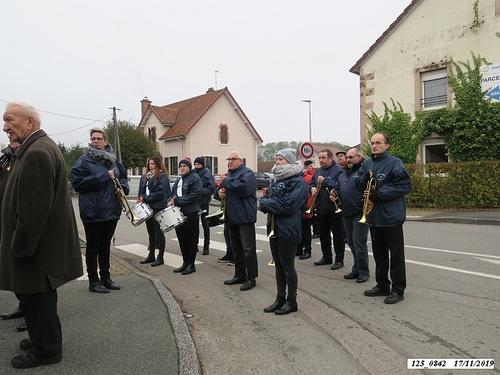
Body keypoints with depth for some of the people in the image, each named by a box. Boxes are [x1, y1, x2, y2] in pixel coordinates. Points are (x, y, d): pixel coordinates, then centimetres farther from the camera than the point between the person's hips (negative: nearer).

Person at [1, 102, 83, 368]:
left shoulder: (36, 152, -21)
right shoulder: (40, 147, 12)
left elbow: (35, 207, -25)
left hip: (36, 244, -10)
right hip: (41, 240, 10)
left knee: (35, 296, 4)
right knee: (39, 295, 21)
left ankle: (45, 350, 19)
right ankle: (44, 338, 37)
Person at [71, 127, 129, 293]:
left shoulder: (113, 160, 10)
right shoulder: (84, 160, -6)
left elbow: (123, 177, 21)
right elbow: (77, 182, -17)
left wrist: (123, 188, -2)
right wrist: (104, 177, -19)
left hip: (112, 210, 6)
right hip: (93, 211, -5)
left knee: (105, 245, 16)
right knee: (93, 246, 6)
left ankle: (105, 277, 29)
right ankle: (93, 280, 18)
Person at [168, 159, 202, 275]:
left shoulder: (194, 178, -7)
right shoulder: (179, 180, 18)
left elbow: (195, 195, -18)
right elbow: (174, 193, 20)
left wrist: (177, 200, -16)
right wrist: (171, 201, -3)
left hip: (190, 214, -8)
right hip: (178, 213, 8)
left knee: (191, 239, 1)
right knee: (181, 239, 11)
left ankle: (191, 264, 10)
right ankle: (185, 262, 22)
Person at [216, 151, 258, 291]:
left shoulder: (247, 173, -7)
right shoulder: (229, 174, 20)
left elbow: (244, 188, -24)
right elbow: (220, 190, 22)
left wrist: (227, 181, -16)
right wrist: (219, 192, -2)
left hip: (244, 217, -9)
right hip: (232, 217, 9)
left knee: (248, 249, -4)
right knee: (236, 248, 15)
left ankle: (251, 278, 4)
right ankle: (239, 275, 25)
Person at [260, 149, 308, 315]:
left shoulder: (298, 181, -12)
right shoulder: (277, 180, 16)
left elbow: (288, 205, -23)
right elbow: (265, 198, 14)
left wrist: (267, 203, -13)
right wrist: (265, 201, -10)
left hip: (288, 230, -8)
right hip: (274, 228, 8)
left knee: (288, 266, 3)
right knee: (278, 265, 15)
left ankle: (292, 301, 17)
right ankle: (280, 299, 27)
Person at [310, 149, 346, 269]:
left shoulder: (338, 170, -12)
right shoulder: (318, 171, 12)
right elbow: (311, 183, 22)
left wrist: (325, 181, -23)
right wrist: (312, 188, -1)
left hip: (334, 208, -8)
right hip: (321, 208, 8)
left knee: (337, 234, 2)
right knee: (323, 233, 15)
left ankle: (339, 260, 11)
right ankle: (326, 257, 28)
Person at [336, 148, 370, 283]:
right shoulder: (343, 174, 16)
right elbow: (339, 189, 26)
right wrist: (335, 197, 8)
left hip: (359, 214, -8)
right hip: (346, 213, 8)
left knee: (359, 243, -4)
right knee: (351, 243, 14)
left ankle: (363, 271, 11)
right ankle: (356, 269, 26)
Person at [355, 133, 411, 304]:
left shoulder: (395, 163, -9)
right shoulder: (367, 163, 11)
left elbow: (405, 185, -17)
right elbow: (358, 183, 13)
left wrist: (379, 194, -19)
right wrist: (366, 178, -10)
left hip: (391, 216, -7)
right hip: (374, 216, 7)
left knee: (396, 254, 3)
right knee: (379, 253, 15)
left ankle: (398, 289, 13)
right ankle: (382, 285, 28)